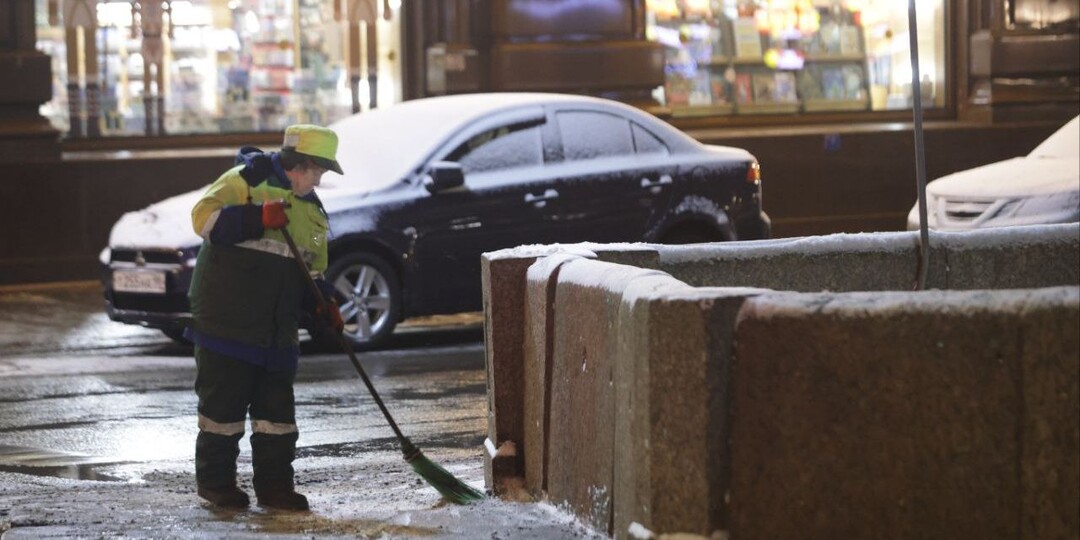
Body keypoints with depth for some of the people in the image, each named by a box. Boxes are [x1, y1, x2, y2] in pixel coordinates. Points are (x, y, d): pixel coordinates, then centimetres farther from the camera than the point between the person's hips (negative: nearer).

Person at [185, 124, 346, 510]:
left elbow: (310, 272, 22)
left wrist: (322, 304, 3)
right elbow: (204, 216, -16)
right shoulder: (247, 181, -6)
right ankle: (214, 480, 11)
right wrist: (256, 219, -26)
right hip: (227, 317, -7)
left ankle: (274, 485, 13)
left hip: (278, 330, 7)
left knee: (277, 407, 6)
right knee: (223, 401, 0)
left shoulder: (313, 211, 17)